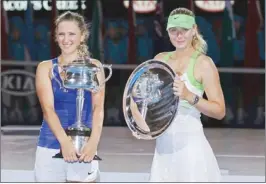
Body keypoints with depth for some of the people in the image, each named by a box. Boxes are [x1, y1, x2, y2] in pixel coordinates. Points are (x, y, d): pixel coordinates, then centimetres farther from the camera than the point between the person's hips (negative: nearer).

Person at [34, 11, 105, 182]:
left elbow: (98, 107, -7)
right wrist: (64, 141, -25)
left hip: (84, 148, 0)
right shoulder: (46, 68, 4)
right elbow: (48, 108, -8)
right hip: (50, 148, 1)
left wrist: (93, 142, -25)